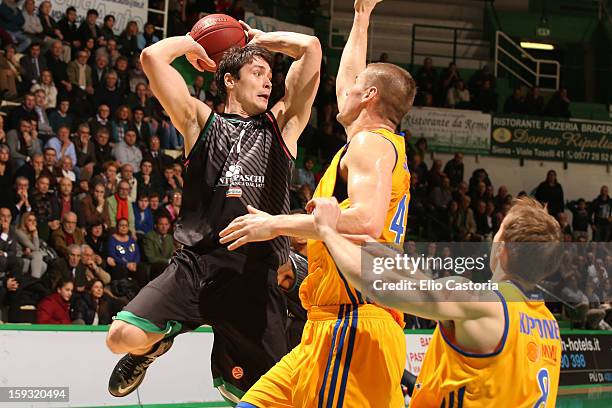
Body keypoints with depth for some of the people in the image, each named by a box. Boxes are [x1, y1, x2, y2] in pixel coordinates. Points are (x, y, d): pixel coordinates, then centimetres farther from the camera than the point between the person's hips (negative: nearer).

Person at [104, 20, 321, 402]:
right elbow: (152, 56, 6)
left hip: (257, 275, 1)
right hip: (197, 263, -1)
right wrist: (193, 43, 22)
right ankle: (158, 339, 17)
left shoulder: (280, 125, 19)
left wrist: (262, 39, 28)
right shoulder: (202, 122, 16)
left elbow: (310, 48, 14)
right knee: (124, 336, -20)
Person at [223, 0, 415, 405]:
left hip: (354, 326, -10)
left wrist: (277, 225, -15)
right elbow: (346, 85, 43)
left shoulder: (370, 143, -5)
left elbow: (366, 221, -23)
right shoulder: (383, 144, 24)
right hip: (328, 328, 10)